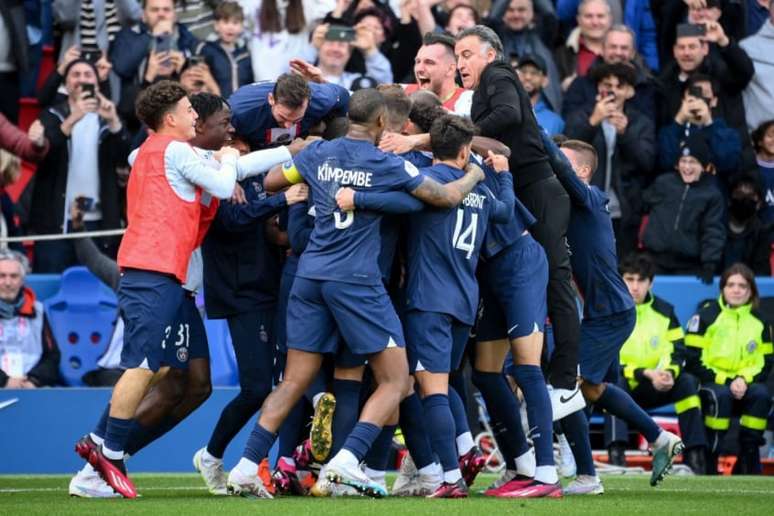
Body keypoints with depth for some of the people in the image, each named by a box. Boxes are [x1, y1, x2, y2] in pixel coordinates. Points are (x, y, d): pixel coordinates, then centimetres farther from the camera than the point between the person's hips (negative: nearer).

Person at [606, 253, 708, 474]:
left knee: (688, 381, -21)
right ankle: (616, 454, -47)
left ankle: (695, 456, -24)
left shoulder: (664, 311, 6)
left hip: (654, 389, 3)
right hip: (619, 389, -3)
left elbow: (677, 353, 1)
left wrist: (668, 373, -23)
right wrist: (646, 374, -24)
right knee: (613, 380, -36)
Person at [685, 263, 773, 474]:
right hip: (708, 383, -3)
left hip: (744, 384, 3)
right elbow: (694, 362, -8)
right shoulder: (707, 316, -4)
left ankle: (749, 456, -21)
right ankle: (708, 458, -29)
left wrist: (744, 380, -15)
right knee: (721, 395, -37)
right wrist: (726, 381, -16)